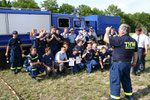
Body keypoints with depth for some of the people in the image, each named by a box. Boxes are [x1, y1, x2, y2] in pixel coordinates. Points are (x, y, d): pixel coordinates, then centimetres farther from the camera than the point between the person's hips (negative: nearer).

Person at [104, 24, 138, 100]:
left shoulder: (120, 39, -19)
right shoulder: (133, 41, 4)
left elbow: (106, 39, -15)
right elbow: (135, 52, 11)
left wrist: (107, 31, 1)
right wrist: (134, 61, 22)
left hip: (118, 64, -8)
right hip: (128, 63, 8)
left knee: (115, 81, 4)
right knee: (126, 80, 23)